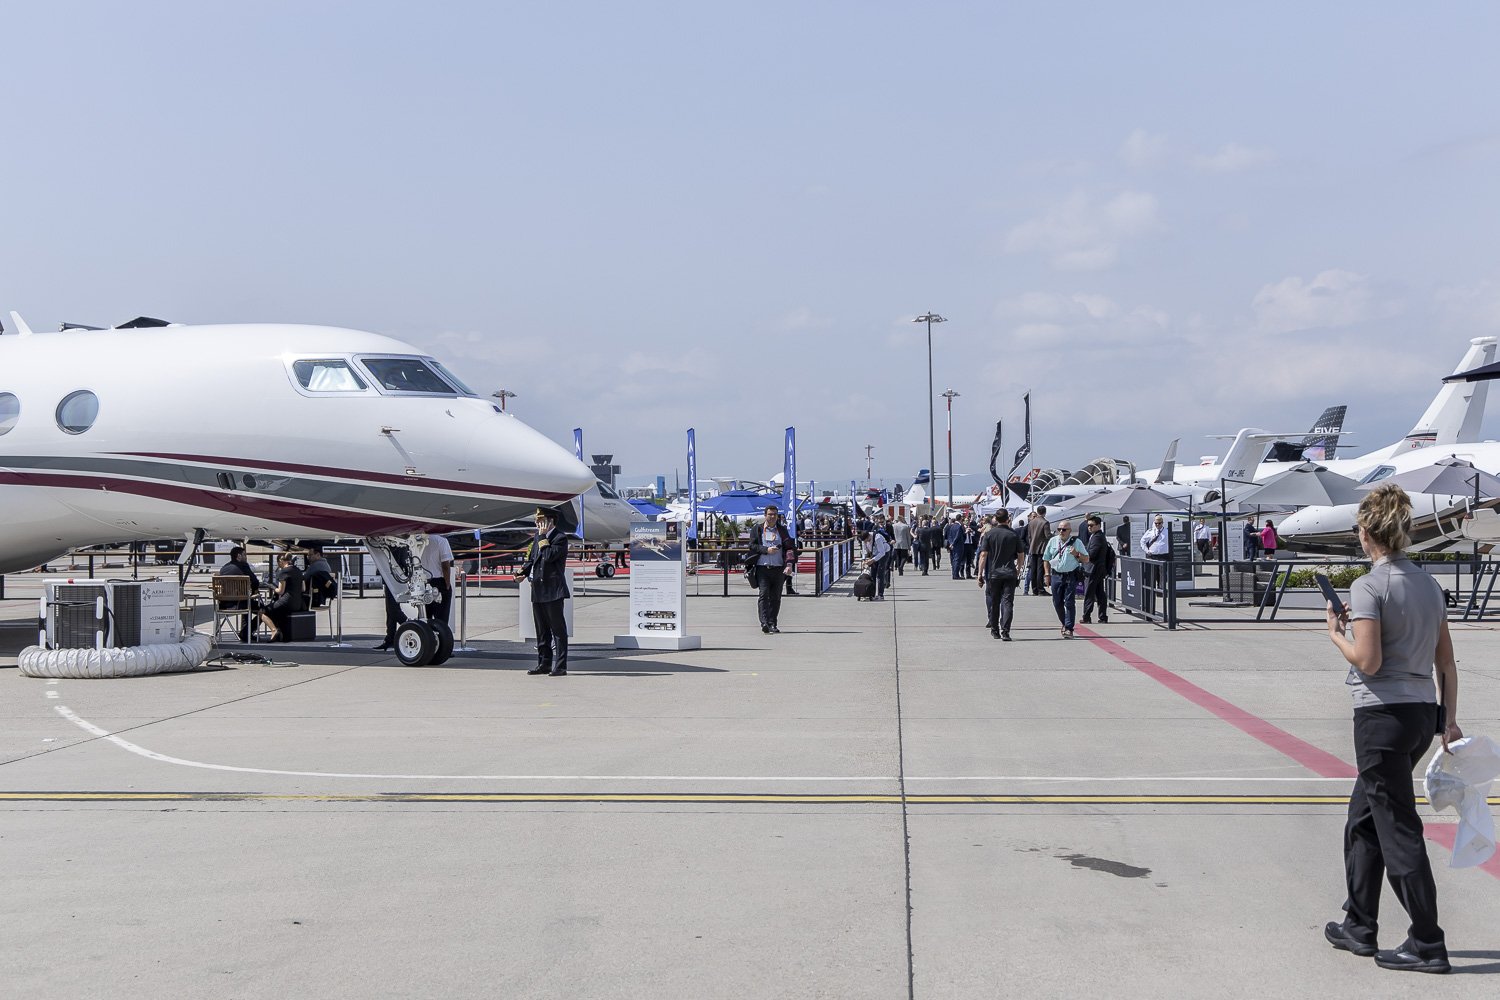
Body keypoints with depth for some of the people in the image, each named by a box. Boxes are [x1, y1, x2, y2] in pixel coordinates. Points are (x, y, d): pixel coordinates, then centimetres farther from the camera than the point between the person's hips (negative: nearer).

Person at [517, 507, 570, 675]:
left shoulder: (560, 537, -9)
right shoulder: (538, 536, 16)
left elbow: (549, 556, -22)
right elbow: (531, 558, 22)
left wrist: (543, 537, -13)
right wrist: (523, 572, 5)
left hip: (553, 591, -9)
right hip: (538, 590, 9)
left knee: (558, 629, -4)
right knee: (541, 630, 14)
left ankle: (560, 666, -3)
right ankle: (544, 663, 21)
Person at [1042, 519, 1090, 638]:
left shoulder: (1076, 542, 1)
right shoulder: (1053, 542, 8)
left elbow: (1086, 560, 4)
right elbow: (1046, 559, 16)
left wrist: (1077, 554, -14)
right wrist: (1047, 574, 8)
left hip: (1071, 576, -3)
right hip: (1056, 575, 3)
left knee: (1069, 603, -9)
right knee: (1057, 603, 8)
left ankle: (1069, 628, -7)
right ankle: (1064, 624, 29)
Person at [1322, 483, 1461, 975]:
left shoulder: (1370, 586, -14)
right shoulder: (1427, 583, 10)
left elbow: (1367, 661, -19)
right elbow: (1447, 662, 11)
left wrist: (1336, 634, -2)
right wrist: (1449, 719, 15)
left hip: (1383, 716, -8)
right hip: (1423, 712, 8)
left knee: (1398, 829, -1)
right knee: (1363, 819, 19)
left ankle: (1427, 944, 3)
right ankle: (1359, 926, 26)